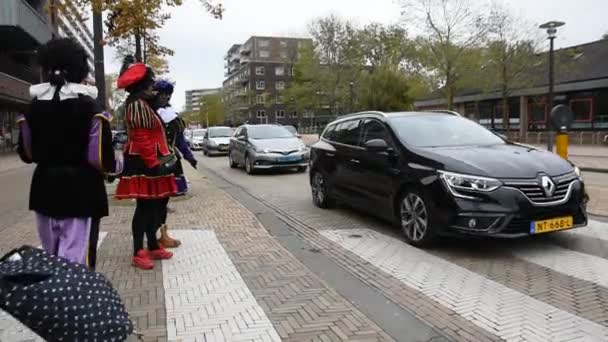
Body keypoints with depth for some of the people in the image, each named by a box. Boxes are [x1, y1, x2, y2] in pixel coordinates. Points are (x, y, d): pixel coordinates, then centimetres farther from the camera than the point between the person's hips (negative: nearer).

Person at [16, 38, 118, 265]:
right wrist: (115, 165, 5)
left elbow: (26, 154, 10)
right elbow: (101, 159, -16)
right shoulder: (90, 106, -11)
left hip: (45, 188, 5)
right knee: (73, 259, -1)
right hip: (79, 189, -5)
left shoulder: (33, 107, 3)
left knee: (50, 255, 20)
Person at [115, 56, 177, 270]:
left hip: (148, 162, 10)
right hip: (144, 164, -10)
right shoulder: (138, 104, -15)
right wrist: (154, 163, -24)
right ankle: (138, 253, 0)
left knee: (154, 205, 14)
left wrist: (158, 160, 21)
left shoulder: (143, 103, 19)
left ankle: (153, 246, 24)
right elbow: (141, 138, -23)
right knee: (145, 207, -7)